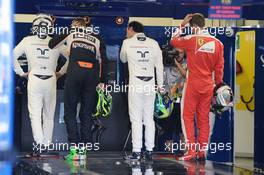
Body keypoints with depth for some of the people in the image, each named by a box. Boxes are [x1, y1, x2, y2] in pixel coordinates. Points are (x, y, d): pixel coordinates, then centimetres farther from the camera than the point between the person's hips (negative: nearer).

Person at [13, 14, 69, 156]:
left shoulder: (28, 41, 2)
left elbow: (13, 55, -3)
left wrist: (20, 72, 4)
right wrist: (61, 72, 10)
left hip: (34, 79, -1)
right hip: (51, 80, 1)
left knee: (35, 114, -2)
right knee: (49, 115, 11)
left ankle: (39, 143, -18)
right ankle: (47, 144, 14)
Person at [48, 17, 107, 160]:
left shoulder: (71, 33, 17)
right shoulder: (97, 38, 20)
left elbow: (51, 45, 25)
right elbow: (103, 60, 9)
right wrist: (103, 81, 7)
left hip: (75, 71, -2)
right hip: (92, 74, 2)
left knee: (70, 112, 4)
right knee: (86, 113, 9)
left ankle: (74, 149, -6)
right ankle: (83, 149, 5)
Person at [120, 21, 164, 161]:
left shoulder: (127, 43, 1)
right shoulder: (153, 43, 5)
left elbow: (123, 59, 19)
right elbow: (159, 66, 6)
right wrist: (160, 85, 13)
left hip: (135, 84, -3)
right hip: (150, 84, 3)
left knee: (136, 118, -1)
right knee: (149, 118, 8)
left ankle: (136, 152, -4)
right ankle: (149, 151, 7)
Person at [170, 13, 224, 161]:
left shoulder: (191, 40, -10)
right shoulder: (217, 43, 1)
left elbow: (173, 41, 8)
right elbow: (219, 67, 5)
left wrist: (181, 25, 14)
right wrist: (218, 85, 13)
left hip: (193, 85, -4)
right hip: (208, 86, 4)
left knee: (188, 117, 5)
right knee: (204, 118, 10)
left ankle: (192, 151, -2)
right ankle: (202, 151, 9)